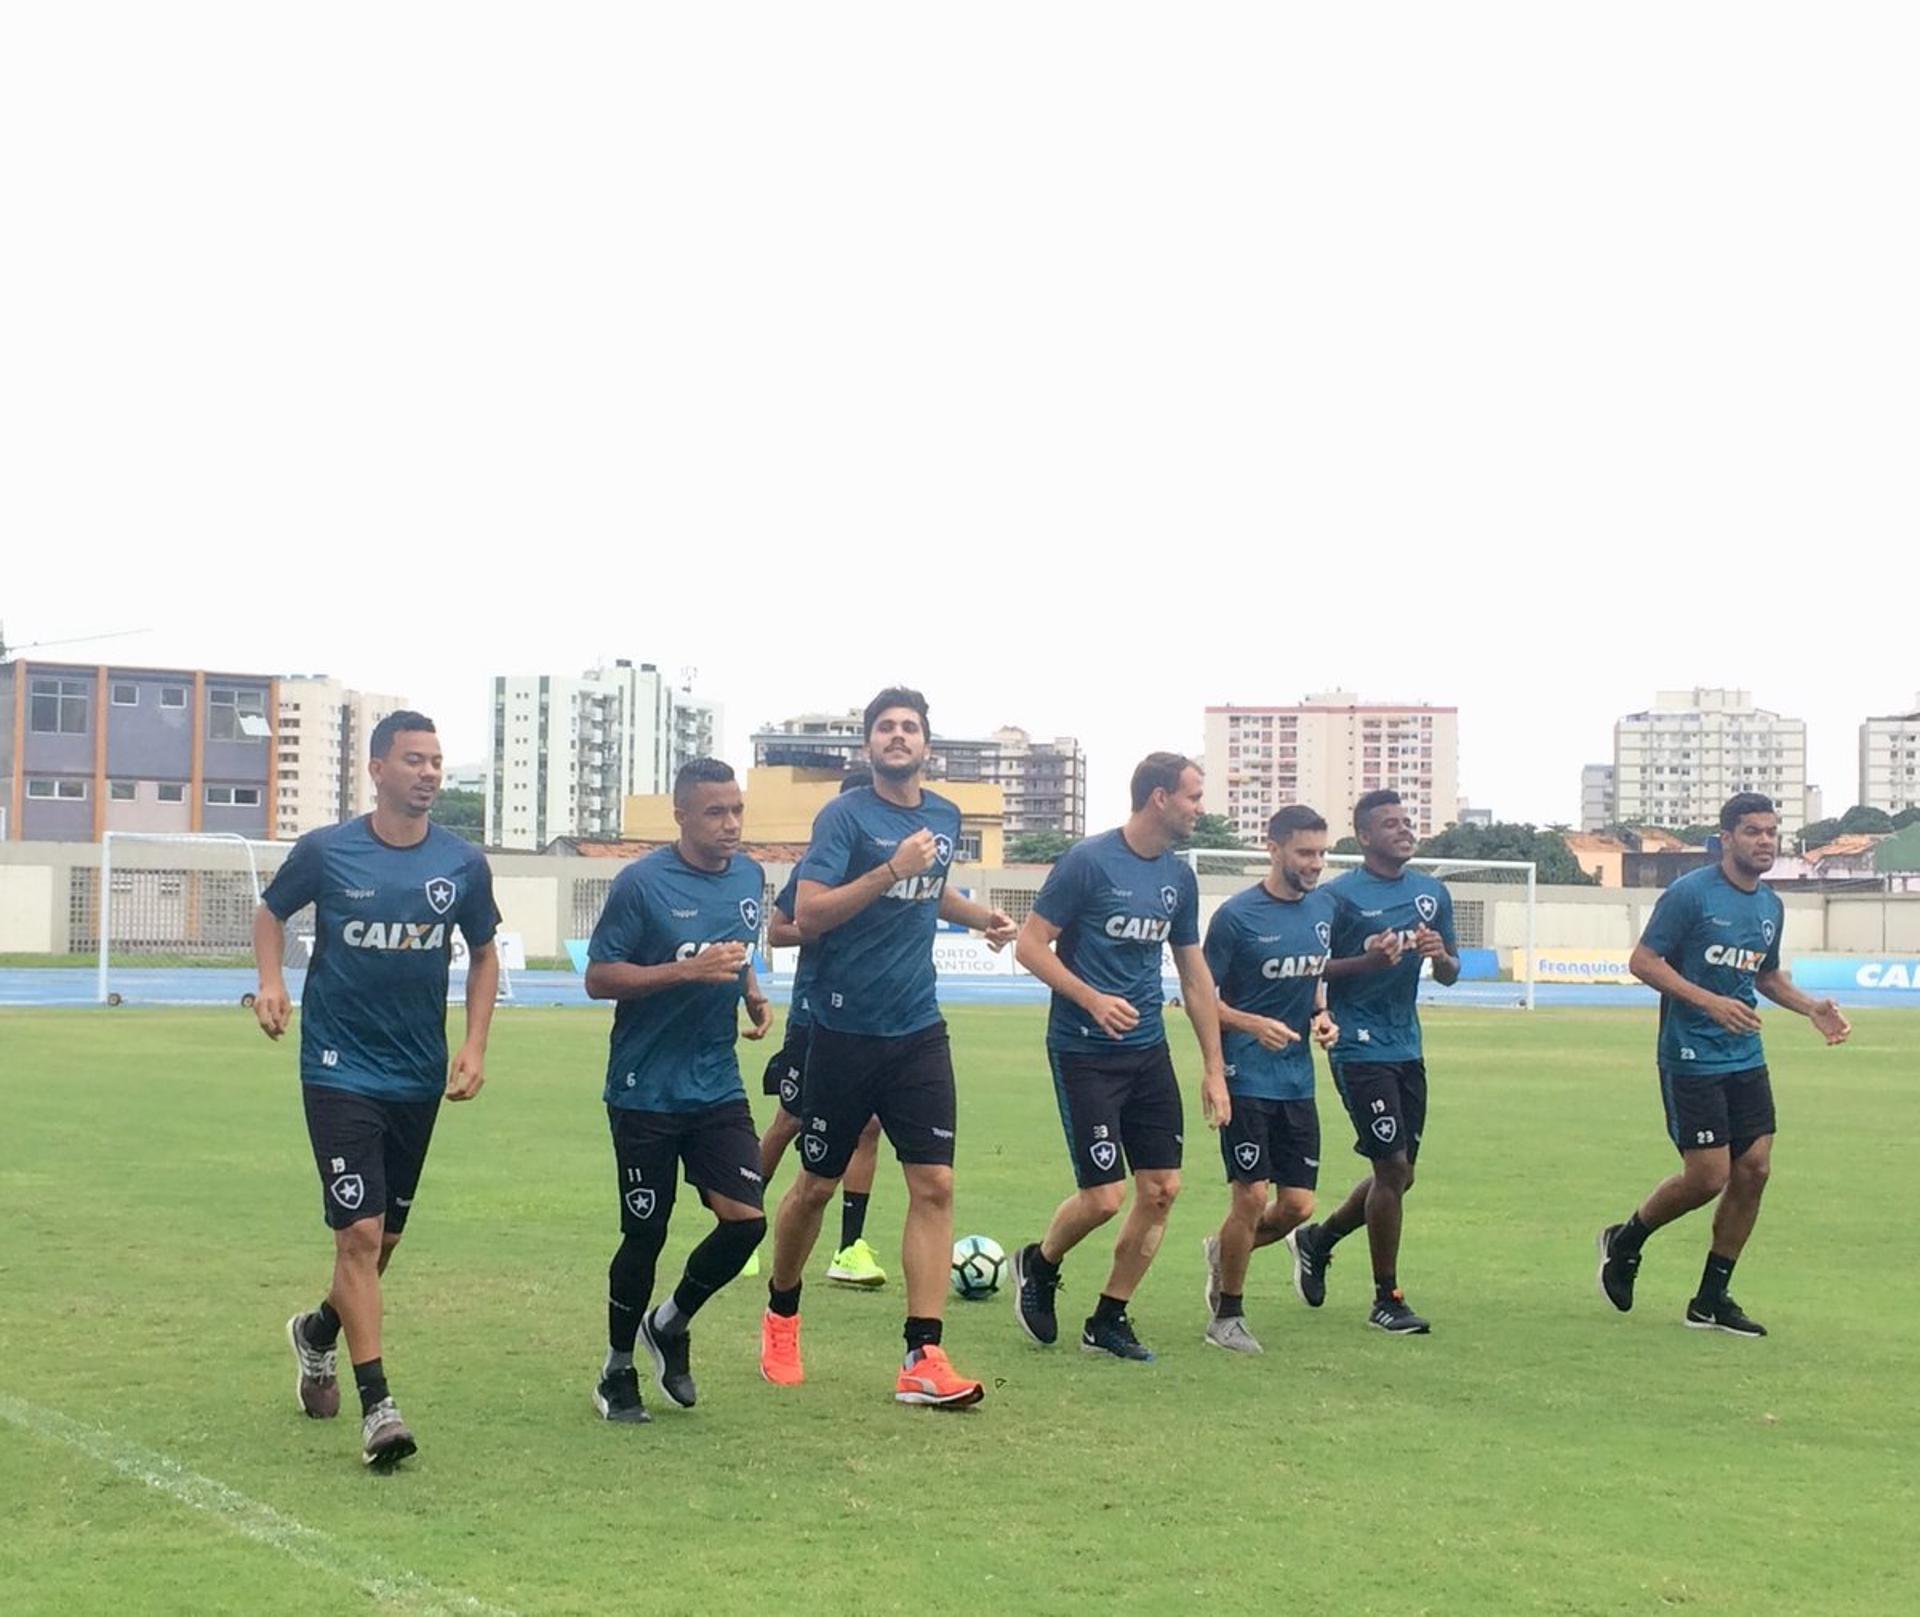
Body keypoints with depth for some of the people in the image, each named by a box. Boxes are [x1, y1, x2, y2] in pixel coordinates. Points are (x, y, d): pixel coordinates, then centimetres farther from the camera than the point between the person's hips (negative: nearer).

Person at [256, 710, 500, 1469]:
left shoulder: (464, 864, -2)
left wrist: (474, 1049, 1)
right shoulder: (325, 851, -8)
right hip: (340, 1072, -4)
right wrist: (271, 981, -8)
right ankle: (377, 1407, -8)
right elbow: (271, 912, 10)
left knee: (384, 1236, 15)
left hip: (419, 1078, 4)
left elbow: (483, 954, 11)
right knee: (361, 1232, -13)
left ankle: (319, 1333, 44)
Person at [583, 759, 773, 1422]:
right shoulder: (641, 883, -13)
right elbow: (598, 977, -13)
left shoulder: (749, 877, 6)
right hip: (646, 1089, -5)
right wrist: (687, 971, -23)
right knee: (645, 1235, 2)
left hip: (718, 1087, 5)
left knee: (746, 1218, -6)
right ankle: (617, 1372, 23)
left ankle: (670, 1325, 21)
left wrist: (754, 995, 2)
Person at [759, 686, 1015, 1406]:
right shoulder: (845, 816, -10)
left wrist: (980, 916, 13)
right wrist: (892, 869, -28)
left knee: (935, 1185, -7)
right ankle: (780, 1314, 33)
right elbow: (808, 915, -21)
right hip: (846, 1030, -4)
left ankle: (922, 1358, -6)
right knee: (817, 1184, 9)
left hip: (918, 1030, 4)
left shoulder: (945, 818, 9)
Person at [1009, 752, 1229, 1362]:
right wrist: (1092, 999, -23)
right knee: (1104, 1196, -9)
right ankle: (1039, 1265, 22)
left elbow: (1195, 975, 15)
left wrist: (1214, 1068, 14)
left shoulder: (1179, 877, 8)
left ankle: (1109, 1321, 15)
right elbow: (1030, 945, -10)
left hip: (1149, 1051, 7)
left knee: (1162, 1189, 1)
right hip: (1083, 1053, -7)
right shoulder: (1087, 861, -12)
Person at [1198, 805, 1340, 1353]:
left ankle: (1224, 1252, 33)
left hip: (1298, 1079, 6)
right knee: (1251, 1197, -7)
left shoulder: (1325, 908, 7)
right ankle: (1226, 1317, 10)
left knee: (1298, 1205, 4)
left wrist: (1322, 1015, 2)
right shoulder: (1236, 916, -11)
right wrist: (1254, 1025, -21)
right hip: (1246, 1077, -6)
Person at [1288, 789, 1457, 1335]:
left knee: (1400, 1175, 11)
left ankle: (1318, 1240, 35)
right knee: (1393, 1167, -10)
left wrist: (1440, 956, -7)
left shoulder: (1433, 893, 11)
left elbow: (1450, 975, 17)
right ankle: (1386, 1299, 2)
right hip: (1361, 1050, -7)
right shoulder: (1340, 895, -8)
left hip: (1408, 1049, 7)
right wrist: (1366, 960, -22)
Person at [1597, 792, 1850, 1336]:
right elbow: (1642, 960, -13)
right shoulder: (1690, 893, -11)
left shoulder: (1771, 906, 11)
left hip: (1746, 1058, 7)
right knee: (1709, 1177, -9)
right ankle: (1625, 1241, 19)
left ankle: (1711, 1301, 13)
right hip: (1691, 1059, -7)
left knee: (1753, 1170, 1)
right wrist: (1711, 1002, -22)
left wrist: (1812, 1008, 9)